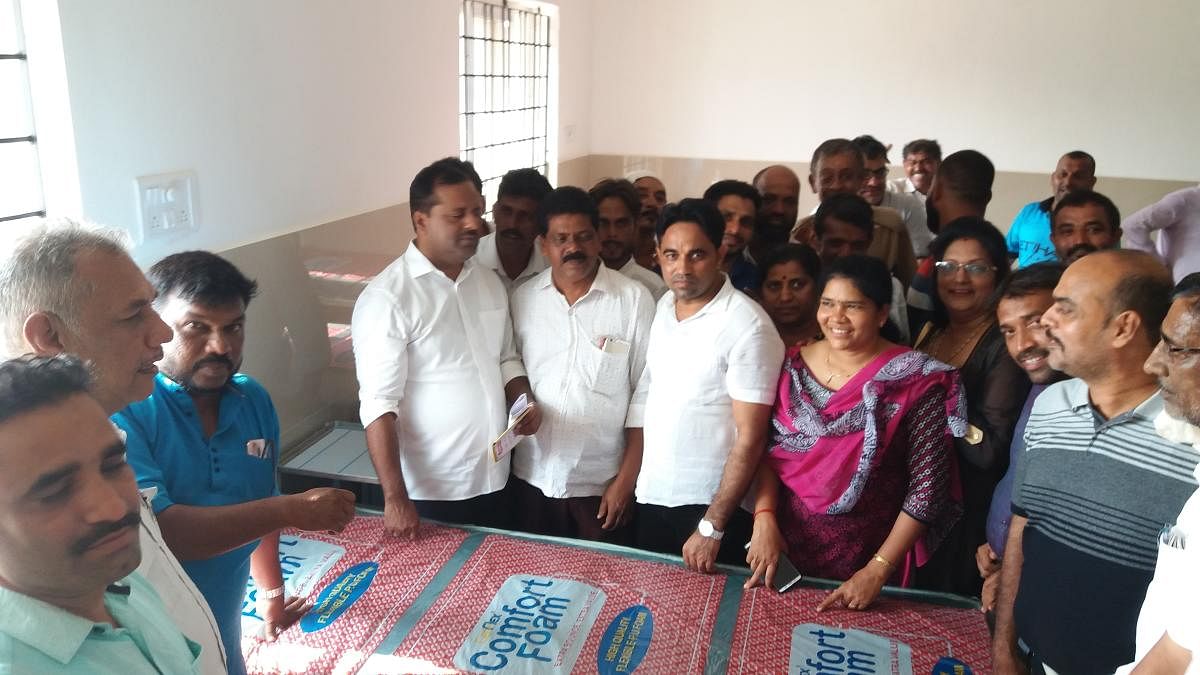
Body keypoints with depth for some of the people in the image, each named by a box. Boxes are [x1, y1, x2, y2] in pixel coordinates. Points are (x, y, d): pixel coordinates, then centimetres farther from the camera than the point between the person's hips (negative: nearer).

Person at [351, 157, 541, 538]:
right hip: (430, 493, -6)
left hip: (494, 481, 6)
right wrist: (395, 498, -20)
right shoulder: (387, 298, -16)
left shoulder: (490, 284, 6)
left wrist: (526, 403, -3)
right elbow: (379, 405, -18)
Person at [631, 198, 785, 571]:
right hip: (652, 496, 6)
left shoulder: (748, 327, -18)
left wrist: (712, 526, -17)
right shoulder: (664, 306, 4)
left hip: (709, 504, -6)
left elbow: (750, 439, -18)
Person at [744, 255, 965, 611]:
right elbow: (767, 452, 1)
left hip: (867, 553, -3)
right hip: (785, 545, 3)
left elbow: (927, 487, -13)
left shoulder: (915, 381, -13)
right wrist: (764, 518, -13)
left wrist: (878, 571, -16)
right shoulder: (795, 364, -1)